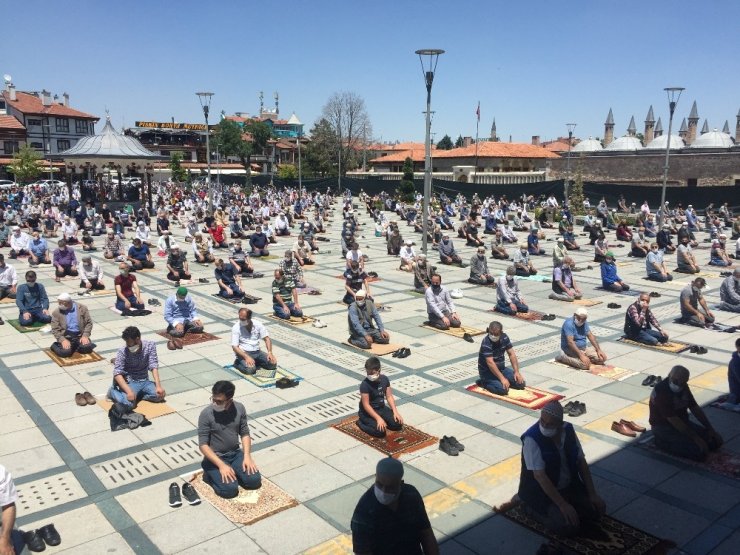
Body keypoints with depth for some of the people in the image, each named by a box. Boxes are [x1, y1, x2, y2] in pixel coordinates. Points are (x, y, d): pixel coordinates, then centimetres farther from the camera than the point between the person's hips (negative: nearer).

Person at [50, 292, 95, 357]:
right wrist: (62, 340, -19)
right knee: (65, 352, -27)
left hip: (80, 335, 1)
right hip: (66, 336, -1)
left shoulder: (82, 308, 1)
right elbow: (55, 329, -4)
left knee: (86, 348, -27)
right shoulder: (56, 312, -1)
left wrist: (85, 336, -12)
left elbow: (88, 323, 2)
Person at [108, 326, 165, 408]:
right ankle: (113, 391, 2)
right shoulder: (123, 351, -15)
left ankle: (138, 394, 2)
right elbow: (117, 373, -20)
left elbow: (153, 366, -11)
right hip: (129, 382, -2)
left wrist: (158, 386, -22)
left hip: (144, 381, 3)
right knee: (129, 402, -29)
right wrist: (128, 391, -33)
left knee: (160, 395, -22)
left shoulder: (150, 345, -9)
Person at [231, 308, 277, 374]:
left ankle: (255, 362, 8)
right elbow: (234, 347, -15)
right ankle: (238, 363, 0)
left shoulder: (258, 324, -2)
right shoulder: (236, 328, -11)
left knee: (273, 364, -15)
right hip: (243, 353, -4)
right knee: (250, 369, -31)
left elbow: (267, 339, 0)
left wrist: (270, 352, -18)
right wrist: (246, 357, -29)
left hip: (257, 352, 4)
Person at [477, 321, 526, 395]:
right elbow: (490, 363, -30)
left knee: (521, 383, -5)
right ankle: (484, 382, -2)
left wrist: (516, 372, -10)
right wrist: (502, 378, -34)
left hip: (501, 368, 7)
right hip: (487, 371, -7)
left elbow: (511, 354, -1)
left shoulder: (504, 338, -4)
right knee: (503, 389, -29)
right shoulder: (486, 343, -26)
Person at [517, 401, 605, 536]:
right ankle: (534, 509, 1)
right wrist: (563, 505, -28)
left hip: (569, 486, 6)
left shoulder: (568, 430, -8)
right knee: (569, 527, -22)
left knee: (598, 508, -7)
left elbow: (581, 462, 1)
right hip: (541, 491, -6)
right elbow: (539, 476, -27)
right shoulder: (532, 438, -26)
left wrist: (592, 494, -5)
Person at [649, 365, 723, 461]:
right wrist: (696, 438, -24)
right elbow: (673, 420, -27)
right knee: (700, 452, -22)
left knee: (716, 441, 2)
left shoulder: (683, 387, 0)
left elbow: (695, 408, 9)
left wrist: (710, 429, 1)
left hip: (683, 422, 9)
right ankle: (664, 442, -4)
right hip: (663, 426, -9)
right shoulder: (661, 391, -27)